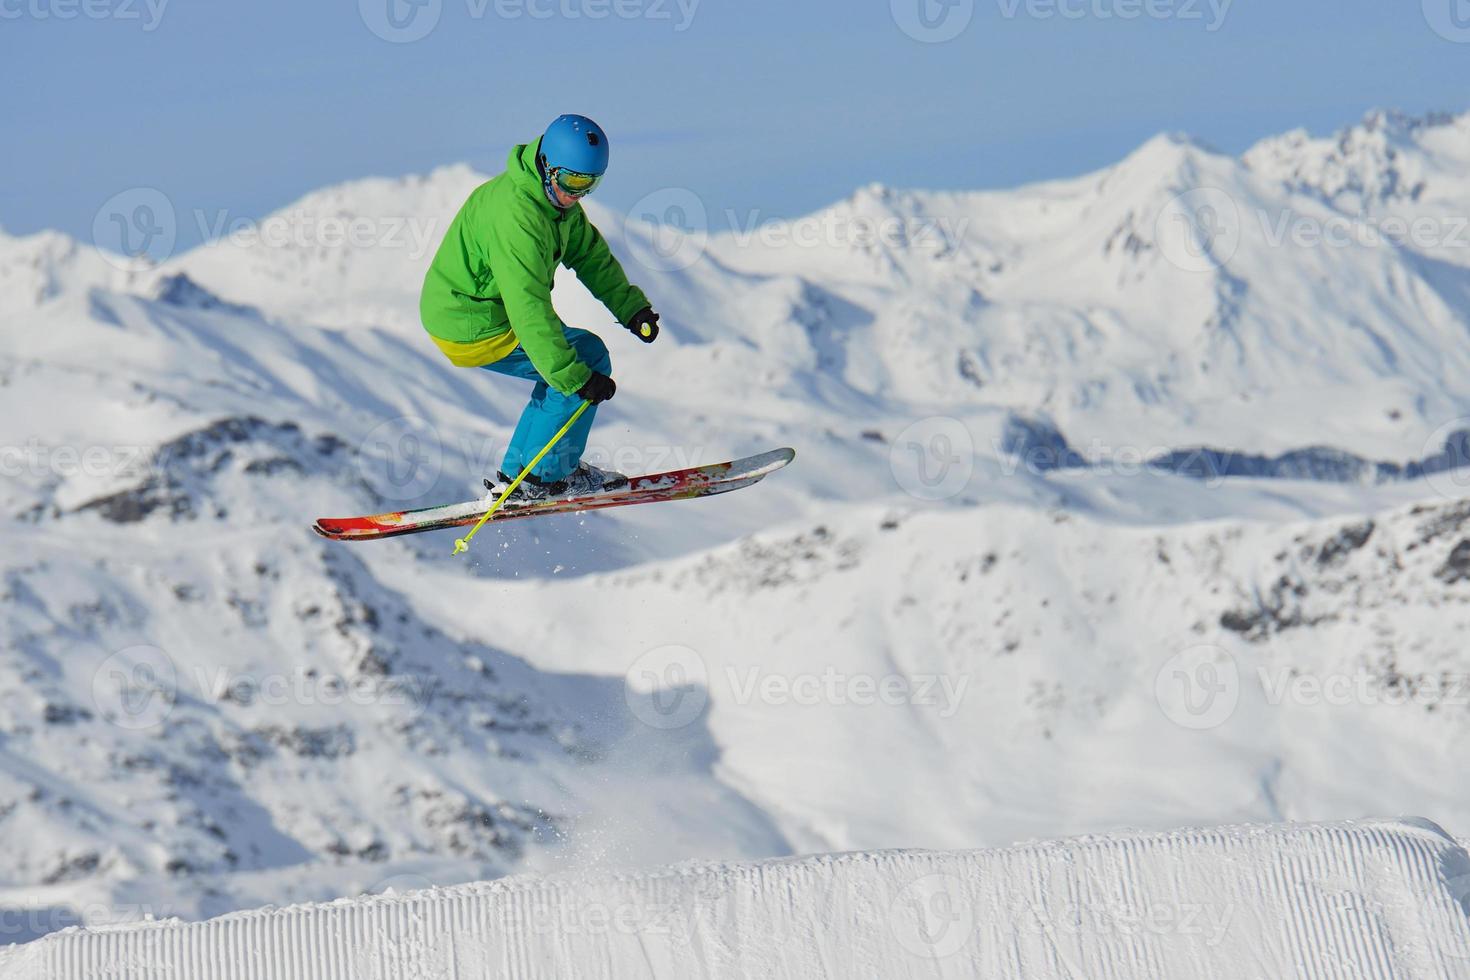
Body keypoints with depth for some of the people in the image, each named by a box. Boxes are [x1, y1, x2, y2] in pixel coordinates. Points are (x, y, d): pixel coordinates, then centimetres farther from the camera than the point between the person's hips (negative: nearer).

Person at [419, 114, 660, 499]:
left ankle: (518, 473, 22)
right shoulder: (516, 215, -30)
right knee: (587, 355, -8)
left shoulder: (558, 196, 2)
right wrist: (575, 376, -34)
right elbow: (528, 308, -33)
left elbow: (591, 255, 11)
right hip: (473, 329, -10)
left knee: (568, 363, 19)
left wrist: (631, 307, -3)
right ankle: (545, 475, -1)